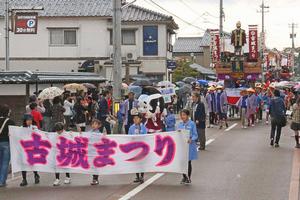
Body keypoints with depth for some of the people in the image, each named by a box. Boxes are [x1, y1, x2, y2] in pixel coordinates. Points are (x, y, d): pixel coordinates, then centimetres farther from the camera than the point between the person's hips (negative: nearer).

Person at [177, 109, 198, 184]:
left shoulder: (192, 124, -6)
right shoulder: (180, 124, 7)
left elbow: (195, 135, -6)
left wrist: (191, 139, -24)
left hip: (189, 145, -4)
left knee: (188, 162, 5)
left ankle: (189, 178, 19)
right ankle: (184, 177, 20)